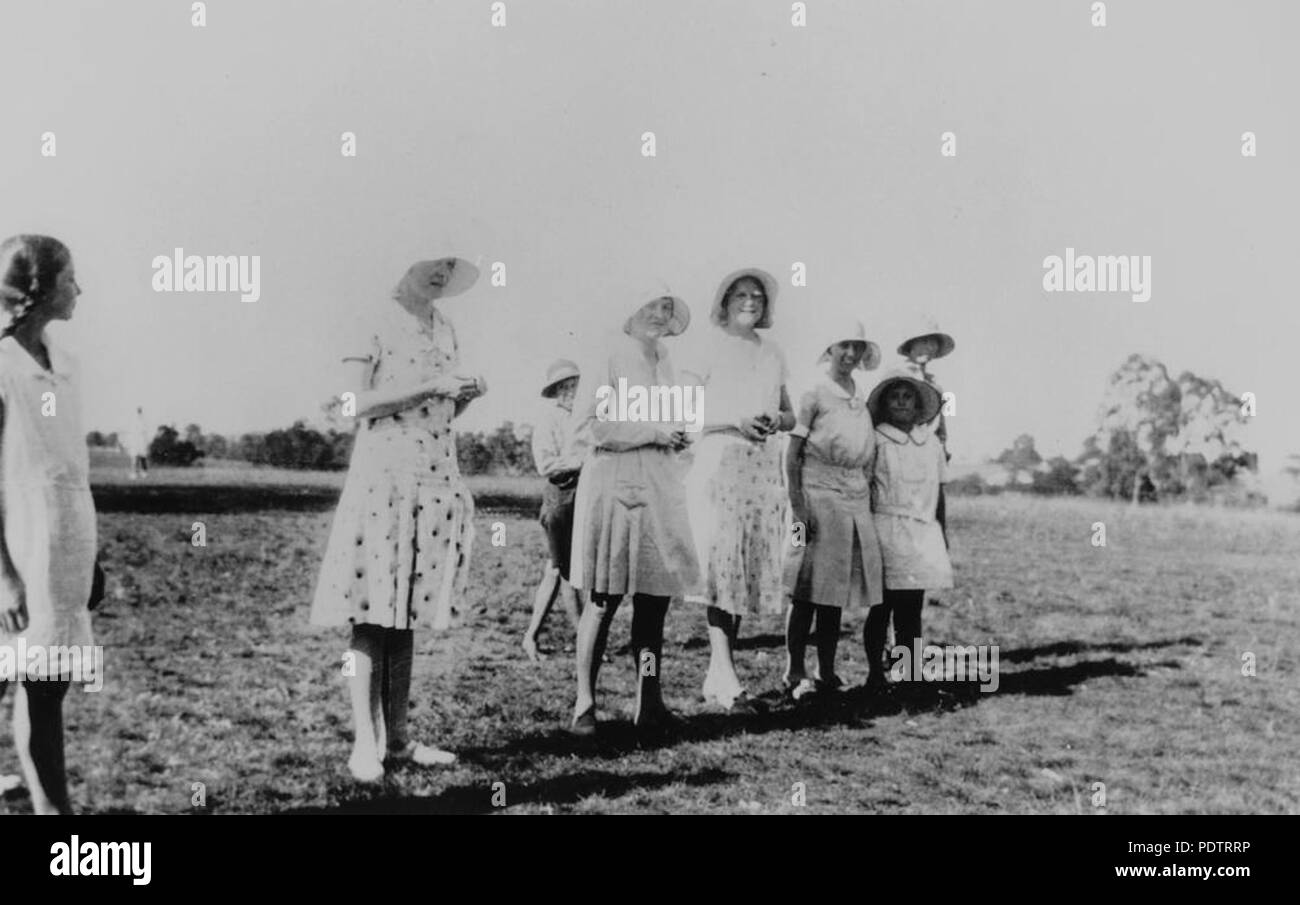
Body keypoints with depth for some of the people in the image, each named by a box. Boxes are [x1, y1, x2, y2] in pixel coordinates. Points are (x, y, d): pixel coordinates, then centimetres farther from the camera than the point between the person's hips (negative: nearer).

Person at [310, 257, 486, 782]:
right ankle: (365, 744, -2)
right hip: (383, 475, -7)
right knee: (371, 618, -6)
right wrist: (430, 385, -15)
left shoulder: (444, 330, 16)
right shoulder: (378, 325, -4)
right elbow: (357, 403, -11)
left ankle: (397, 739, 14)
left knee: (405, 618, 9)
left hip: (436, 478, 7)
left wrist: (468, 394, 2)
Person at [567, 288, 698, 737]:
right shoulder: (609, 355, -3)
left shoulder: (665, 362, 18)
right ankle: (584, 703, 5)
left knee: (655, 596, 3)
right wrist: (654, 432, -13)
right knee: (603, 599, -3)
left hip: (660, 489, 6)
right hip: (614, 484, -6)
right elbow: (597, 426, -12)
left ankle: (649, 701, 7)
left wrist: (678, 435, 7)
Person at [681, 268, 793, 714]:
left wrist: (775, 420, 0)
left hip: (764, 470, 6)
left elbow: (789, 414, 22)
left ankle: (717, 674, 14)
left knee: (750, 567, 5)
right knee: (722, 563, -14)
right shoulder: (710, 347, 1)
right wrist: (734, 421, -17)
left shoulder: (772, 353, 17)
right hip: (718, 464, -6)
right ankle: (727, 679, -17)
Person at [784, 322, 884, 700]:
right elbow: (792, 455, -7)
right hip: (819, 494, -6)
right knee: (807, 590, -6)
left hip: (856, 499, 6)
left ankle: (827, 673, 13)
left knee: (838, 590, 7)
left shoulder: (863, 400, 14)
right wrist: (797, 506, -14)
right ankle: (794, 673, -2)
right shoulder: (814, 395, -4)